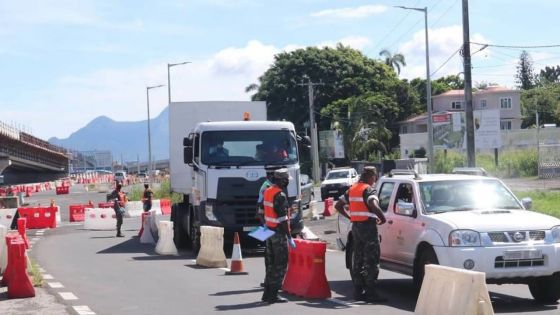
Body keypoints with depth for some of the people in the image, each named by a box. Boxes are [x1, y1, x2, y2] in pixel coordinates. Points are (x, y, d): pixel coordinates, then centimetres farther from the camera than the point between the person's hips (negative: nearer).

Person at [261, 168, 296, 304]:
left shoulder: (267, 192, 9)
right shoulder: (280, 195, -19)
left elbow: (263, 212, 15)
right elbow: (283, 219, -21)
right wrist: (289, 237, -19)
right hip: (279, 233, -9)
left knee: (271, 262, 15)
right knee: (281, 264, -3)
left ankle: (267, 293, 19)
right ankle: (273, 294, -3)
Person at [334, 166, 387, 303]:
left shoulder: (352, 189, 13)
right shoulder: (369, 190, -12)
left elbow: (338, 205, 18)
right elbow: (374, 206, -30)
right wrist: (382, 218, -15)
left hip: (356, 226, 8)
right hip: (368, 226, -8)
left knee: (357, 260, 12)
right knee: (371, 261, -6)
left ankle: (358, 291, 14)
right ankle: (370, 293, -9)